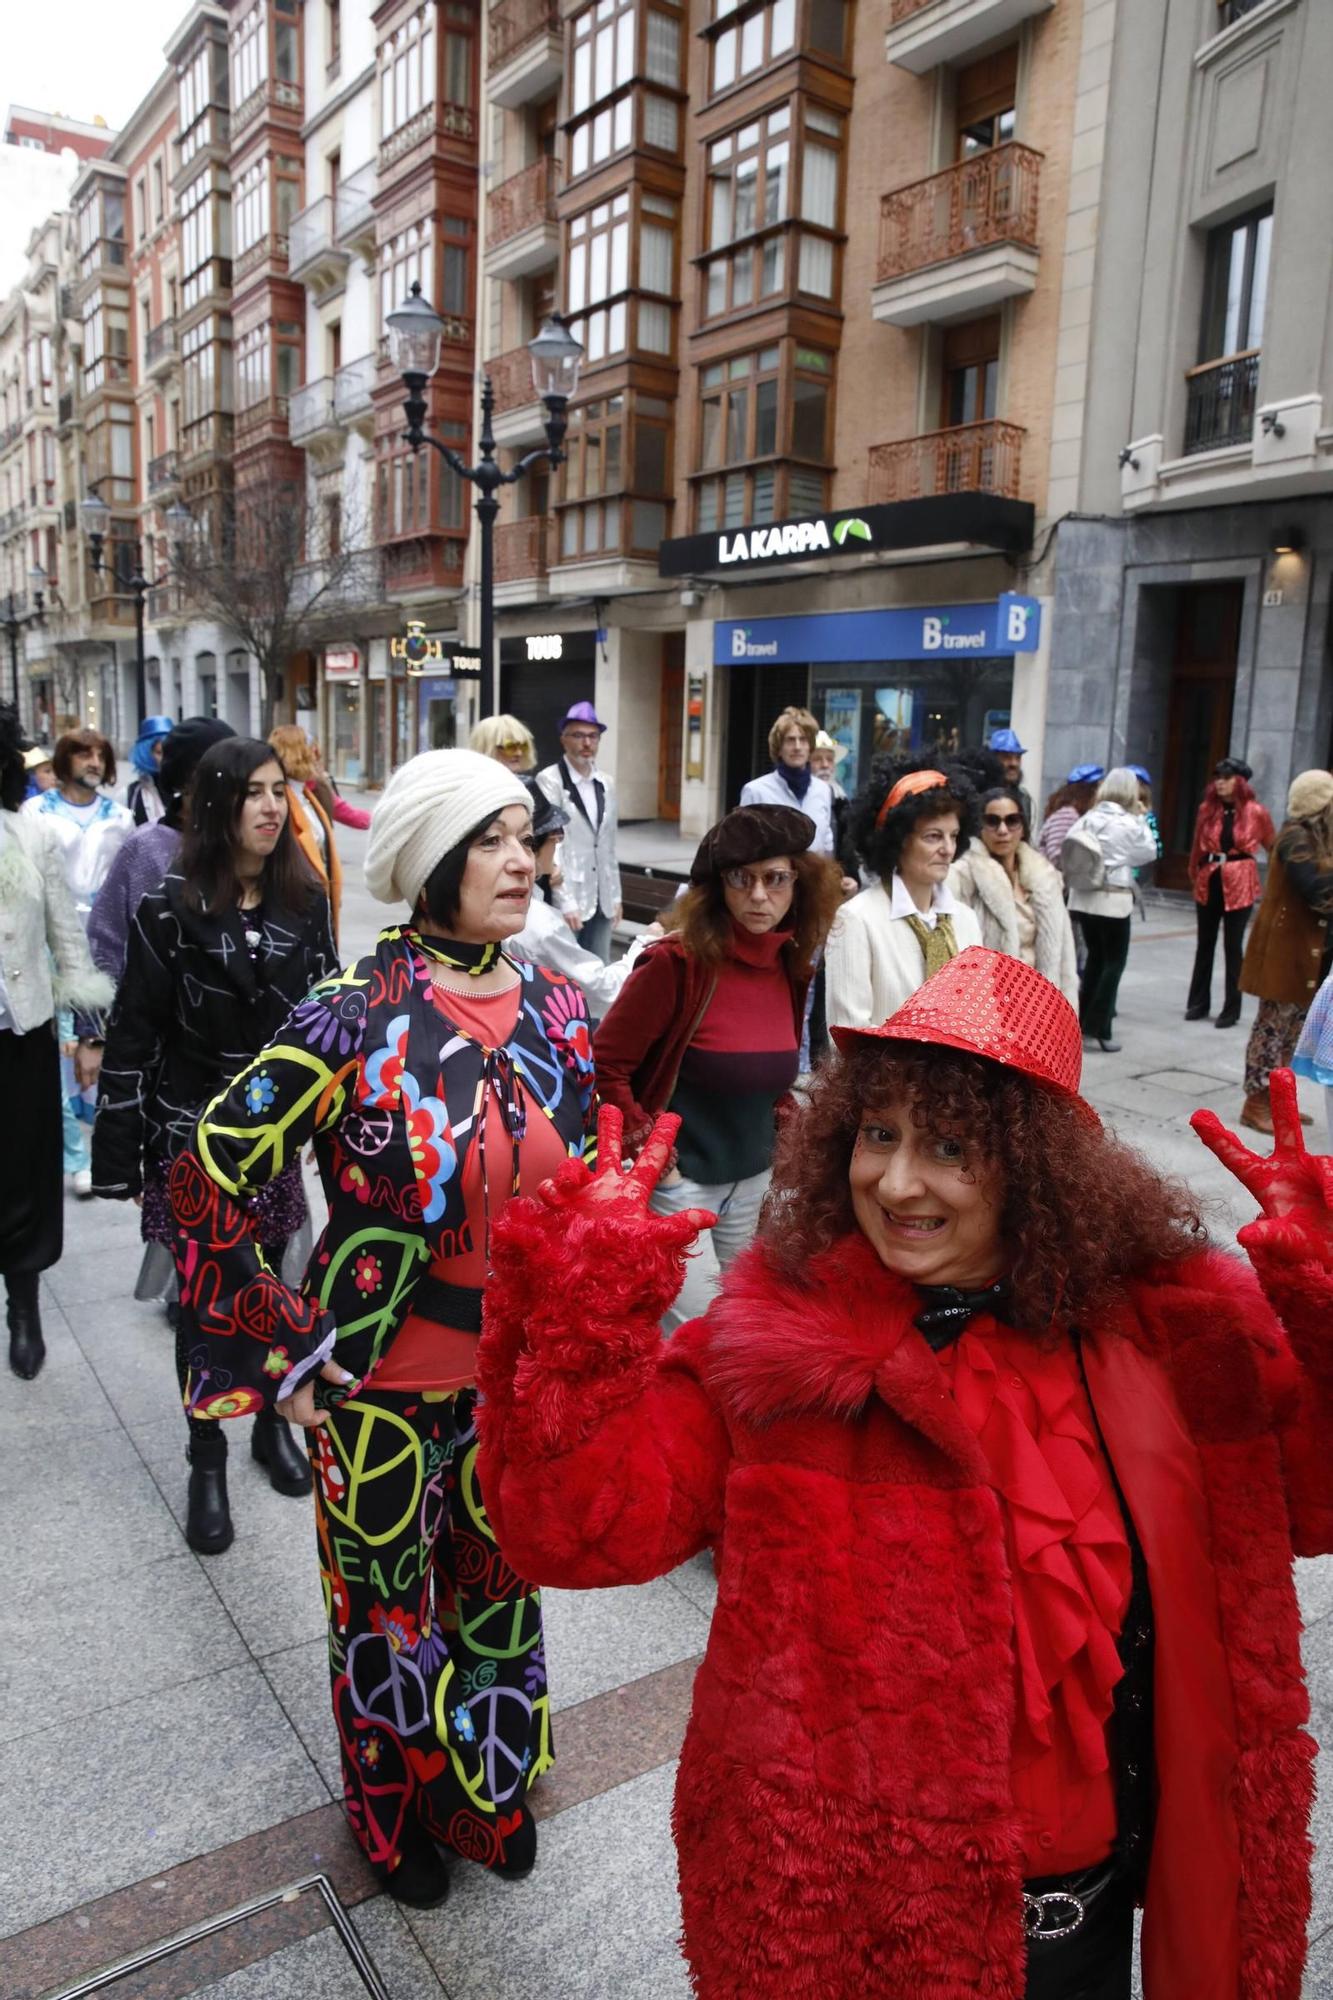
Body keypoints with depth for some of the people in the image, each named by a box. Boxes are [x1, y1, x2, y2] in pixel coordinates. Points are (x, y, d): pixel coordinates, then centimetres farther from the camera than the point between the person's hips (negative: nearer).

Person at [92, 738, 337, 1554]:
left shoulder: (306, 898, -1)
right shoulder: (170, 908, -12)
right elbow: (133, 1035, -9)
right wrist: (121, 1157, -9)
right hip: (192, 1135, -3)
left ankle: (271, 1423, 37)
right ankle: (207, 1461, 26)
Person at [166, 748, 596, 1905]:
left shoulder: (558, 1009, -4)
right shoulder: (354, 1017, -19)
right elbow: (209, 1181, -15)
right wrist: (280, 1360, -11)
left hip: (521, 1380, 4)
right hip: (384, 1387, -4)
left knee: (504, 1592, 22)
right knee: (390, 1607, 18)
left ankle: (495, 1790, 50)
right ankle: (400, 1815, 47)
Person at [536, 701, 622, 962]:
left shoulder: (606, 782, 11)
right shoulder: (549, 780, -8)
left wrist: (615, 895, 14)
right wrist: (566, 902, -18)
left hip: (601, 899, 6)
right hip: (566, 900, -6)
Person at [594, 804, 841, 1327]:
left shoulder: (792, 965, 2)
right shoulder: (677, 960, -19)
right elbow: (604, 1065, -16)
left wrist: (779, 1125, 6)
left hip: (755, 1180, 7)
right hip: (680, 1180, -7)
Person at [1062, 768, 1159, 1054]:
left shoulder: (1086, 819, -1)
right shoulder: (1129, 824, -13)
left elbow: (1068, 851, -2)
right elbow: (1149, 852, 1)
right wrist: (1142, 818, 5)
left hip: (1083, 898, 5)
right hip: (1113, 901, -5)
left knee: (1095, 958, 18)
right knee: (1114, 962, 4)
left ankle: (1083, 1021, 22)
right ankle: (1100, 1029, 0)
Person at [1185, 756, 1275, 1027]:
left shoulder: (1256, 812, -6)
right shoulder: (1207, 809, 1)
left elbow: (1273, 847, 4)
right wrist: (1194, 876, 11)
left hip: (1239, 885, -3)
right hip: (1209, 883, 3)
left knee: (1233, 946, 1)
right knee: (1205, 944, 13)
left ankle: (1231, 1009, 10)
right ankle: (1198, 1003, 24)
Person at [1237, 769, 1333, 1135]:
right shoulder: (1297, 839, -17)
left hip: (1303, 945, 9)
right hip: (1286, 946, -9)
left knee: (1292, 1028, 14)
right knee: (1274, 1026, -4)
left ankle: (1274, 1097, 22)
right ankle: (1256, 1104, 2)